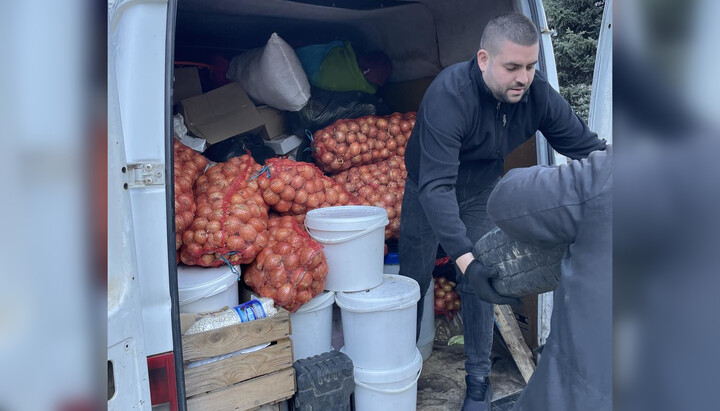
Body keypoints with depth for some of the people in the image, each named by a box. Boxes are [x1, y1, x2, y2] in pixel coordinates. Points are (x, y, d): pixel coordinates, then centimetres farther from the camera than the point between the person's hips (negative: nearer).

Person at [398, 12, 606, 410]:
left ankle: (479, 379, 23)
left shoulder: (538, 93, -22)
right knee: (413, 281, 8)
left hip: (479, 194, 3)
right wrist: (464, 256, -52)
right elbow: (436, 185, -43)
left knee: (479, 286, 3)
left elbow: (586, 146, -14)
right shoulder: (448, 95, -37)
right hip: (428, 192, -2)